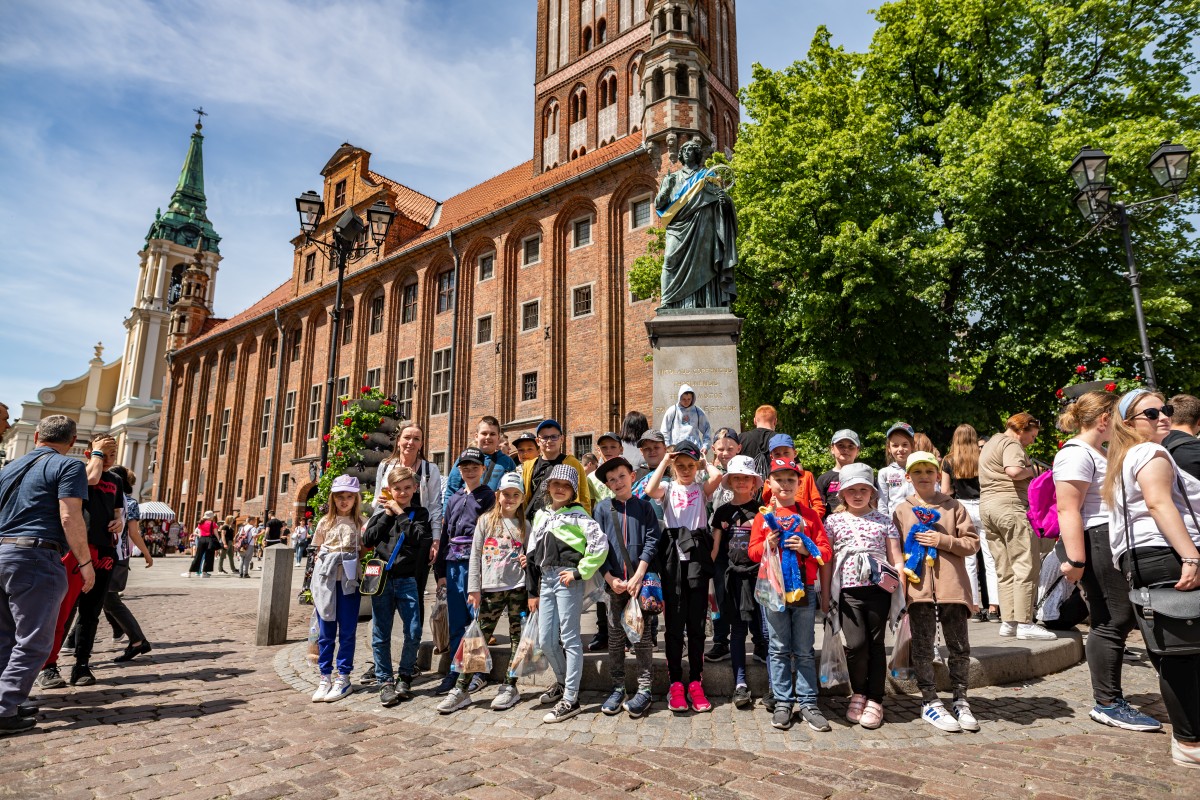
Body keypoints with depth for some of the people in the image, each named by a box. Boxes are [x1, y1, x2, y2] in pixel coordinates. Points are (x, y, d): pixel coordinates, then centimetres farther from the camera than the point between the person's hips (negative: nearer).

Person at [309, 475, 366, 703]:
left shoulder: (360, 523, 3)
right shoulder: (325, 522, 8)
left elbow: (364, 553, 5)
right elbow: (318, 553, 10)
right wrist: (316, 583, 5)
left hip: (349, 581, -1)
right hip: (326, 580, 2)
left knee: (347, 631, 4)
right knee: (325, 631, 7)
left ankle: (343, 678, 14)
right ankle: (325, 677, 18)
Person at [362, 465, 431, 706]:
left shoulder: (420, 513, 4)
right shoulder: (382, 512, 9)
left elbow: (419, 539, -13)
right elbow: (367, 539, -3)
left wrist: (400, 513, -11)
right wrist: (387, 515, -8)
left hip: (406, 580, -1)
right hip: (381, 578, 1)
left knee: (414, 633, -2)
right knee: (381, 634, 7)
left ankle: (405, 677, 19)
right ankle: (385, 681, 20)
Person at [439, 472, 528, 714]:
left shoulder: (525, 525, 9)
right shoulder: (486, 520, 3)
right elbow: (475, 555, 1)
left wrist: (528, 560, -7)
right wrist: (474, 589, -3)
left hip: (518, 587, 1)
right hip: (491, 589, -1)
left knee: (516, 637, 5)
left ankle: (510, 687, 17)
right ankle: (461, 689, 7)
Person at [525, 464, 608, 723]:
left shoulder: (577, 514, -3)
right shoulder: (541, 515, 16)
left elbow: (600, 544, -16)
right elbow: (532, 554, 18)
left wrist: (580, 572, -14)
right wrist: (532, 591, 16)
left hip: (567, 579, -7)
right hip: (546, 579, 7)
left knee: (570, 638, 0)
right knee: (546, 641, 12)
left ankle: (570, 699, 9)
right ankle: (562, 683, 36)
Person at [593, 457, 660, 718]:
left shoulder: (644, 506, 4)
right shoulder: (602, 508, 6)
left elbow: (651, 542, -4)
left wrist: (638, 576, -13)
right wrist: (611, 578, -7)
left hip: (640, 581, -1)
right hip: (613, 582, 2)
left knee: (641, 635, 3)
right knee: (615, 637, 9)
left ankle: (644, 690, 12)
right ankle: (617, 688, 20)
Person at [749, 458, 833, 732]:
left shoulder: (809, 515, 5)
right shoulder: (763, 516, 5)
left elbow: (826, 552, 1)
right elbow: (753, 552, 2)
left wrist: (806, 549, -18)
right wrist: (767, 545, -18)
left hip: (804, 589, 0)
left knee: (804, 650, 7)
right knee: (779, 649, 7)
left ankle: (808, 704, 17)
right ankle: (782, 703, 17)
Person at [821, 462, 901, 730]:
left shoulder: (884, 521, 10)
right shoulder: (834, 521, 7)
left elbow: (896, 559, 10)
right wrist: (825, 596, 5)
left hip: (879, 588, 1)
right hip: (848, 589, -1)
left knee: (876, 643, 6)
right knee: (856, 643, -6)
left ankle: (875, 700, 20)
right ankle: (858, 693, 18)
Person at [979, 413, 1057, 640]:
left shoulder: (990, 444, 25)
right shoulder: (1011, 444, -5)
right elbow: (1014, 470, -23)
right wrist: (1030, 471, -3)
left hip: (987, 506, 10)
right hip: (1009, 506, -9)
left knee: (1004, 570, 10)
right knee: (1026, 565, -6)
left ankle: (1008, 621, 11)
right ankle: (1025, 623, -6)